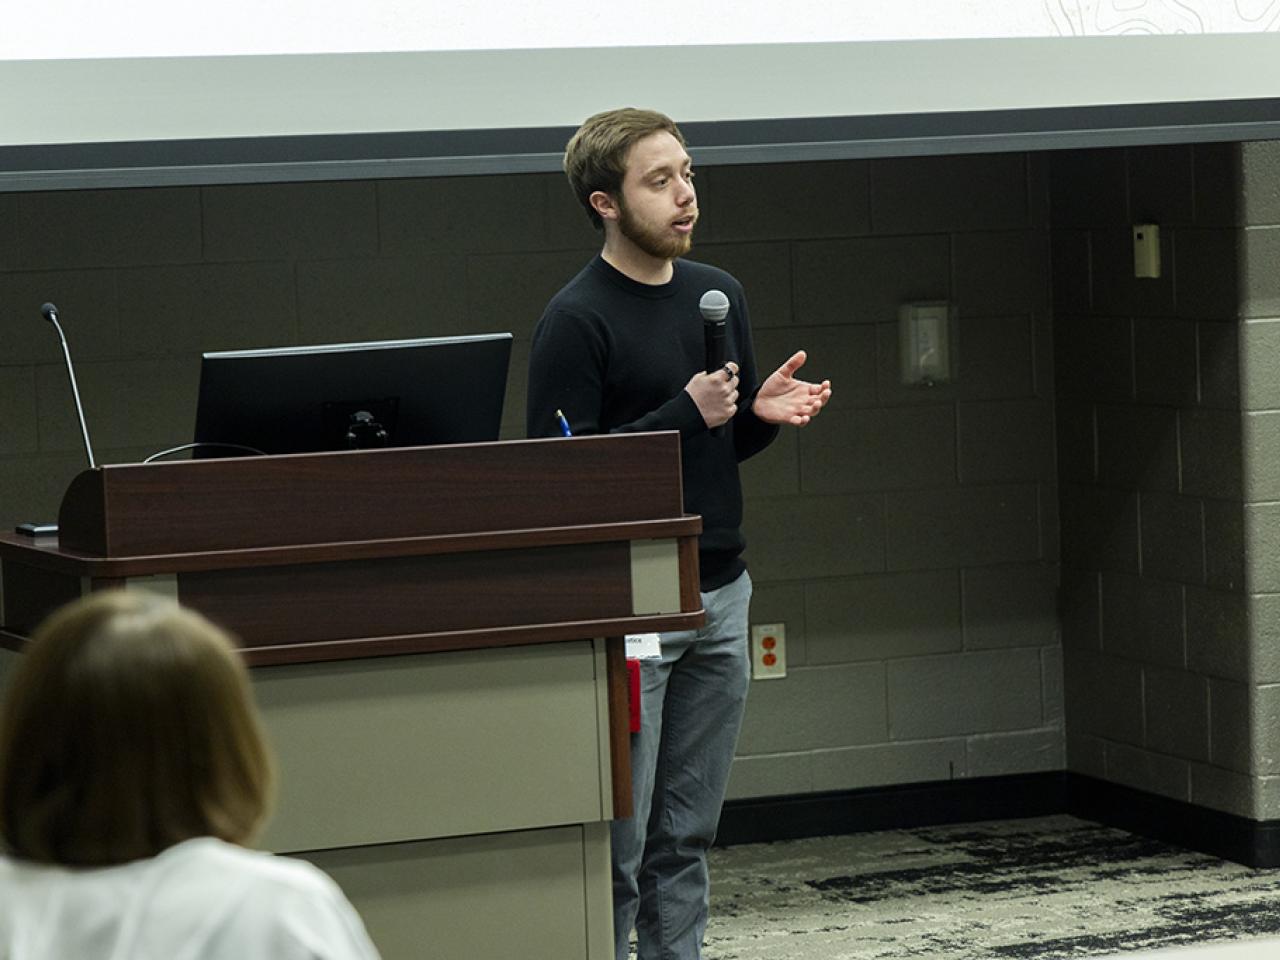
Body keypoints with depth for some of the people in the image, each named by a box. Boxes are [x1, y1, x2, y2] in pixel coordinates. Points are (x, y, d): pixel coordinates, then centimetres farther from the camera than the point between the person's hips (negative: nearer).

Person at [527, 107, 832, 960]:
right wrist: (685, 414, -19)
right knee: (617, 839, -5)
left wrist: (764, 413, -2)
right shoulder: (577, 321, -10)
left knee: (688, 833, 11)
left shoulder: (719, 294, 12)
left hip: (720, 592, 7)